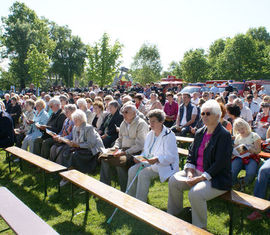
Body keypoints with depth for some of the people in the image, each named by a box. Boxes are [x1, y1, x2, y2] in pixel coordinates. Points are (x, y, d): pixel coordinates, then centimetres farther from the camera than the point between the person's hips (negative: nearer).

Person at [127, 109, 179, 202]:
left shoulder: (169, 135, -12)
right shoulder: (150, 134, 13)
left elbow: (170, 157, -18)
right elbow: (145, 152, 21)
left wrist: (157, 159, -32)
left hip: (165, 165, -7)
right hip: (149, 162, 8)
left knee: (143, 173, -28)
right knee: (132, 170, -13)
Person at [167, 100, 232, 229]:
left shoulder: (224, 135, -14)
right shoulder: (200, 133, 9)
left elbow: (220, 163, -19)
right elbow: (191, 154, 12)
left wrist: (200, 178, -21)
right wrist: (190, 172, -6)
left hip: (217, 178, -7)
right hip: (197, 172, 8)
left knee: (195, 193, -30)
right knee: (173, 180, -7)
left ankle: (200, 228, -4)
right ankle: (173, 216, 12)